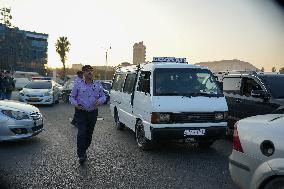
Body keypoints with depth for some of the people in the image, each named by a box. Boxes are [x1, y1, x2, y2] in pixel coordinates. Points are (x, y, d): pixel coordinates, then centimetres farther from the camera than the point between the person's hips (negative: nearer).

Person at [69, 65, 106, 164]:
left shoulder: (98, 85, 8)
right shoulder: (78, 85, 2)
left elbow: (103, 96, 12)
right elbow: (71, 97, 6)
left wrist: (100, 101, -11)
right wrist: (75, 104, -14)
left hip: (93, 112, 3)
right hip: (81, 112, -3)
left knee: (89, 134, 10)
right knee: (81, 133, -12)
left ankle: (83, 151, 27)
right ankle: (81, 155, -7)